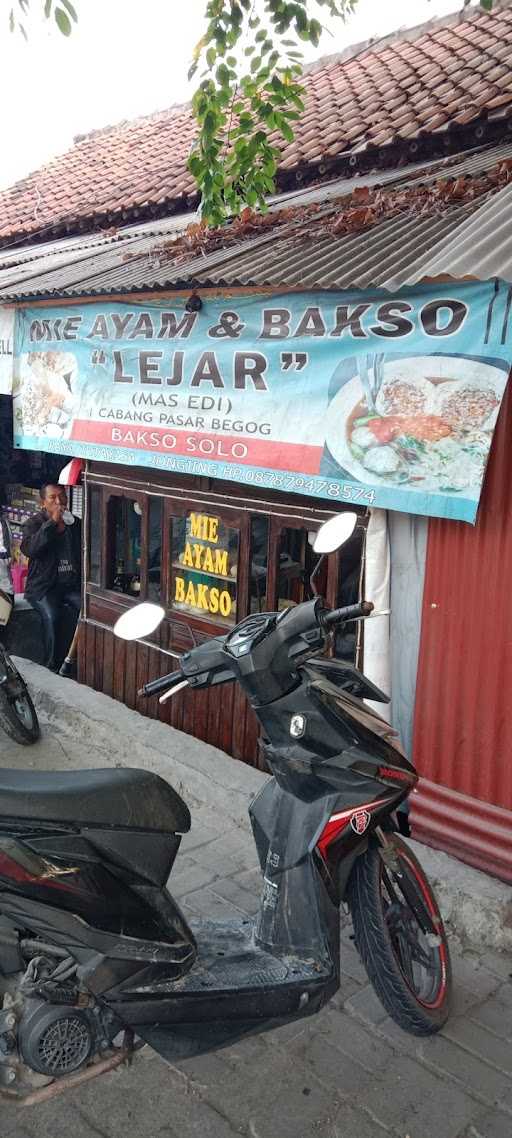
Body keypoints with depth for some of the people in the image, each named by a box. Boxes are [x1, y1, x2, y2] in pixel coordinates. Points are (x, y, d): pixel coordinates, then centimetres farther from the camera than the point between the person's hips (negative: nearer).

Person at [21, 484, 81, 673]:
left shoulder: (76, 524, 15)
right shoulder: (34, 523, 3)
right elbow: (29, 549, -17)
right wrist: (52, 523, -20)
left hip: (72, 584, 3)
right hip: (44, 586, -3)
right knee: (50, 616, -31)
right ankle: (51, 666, -20)